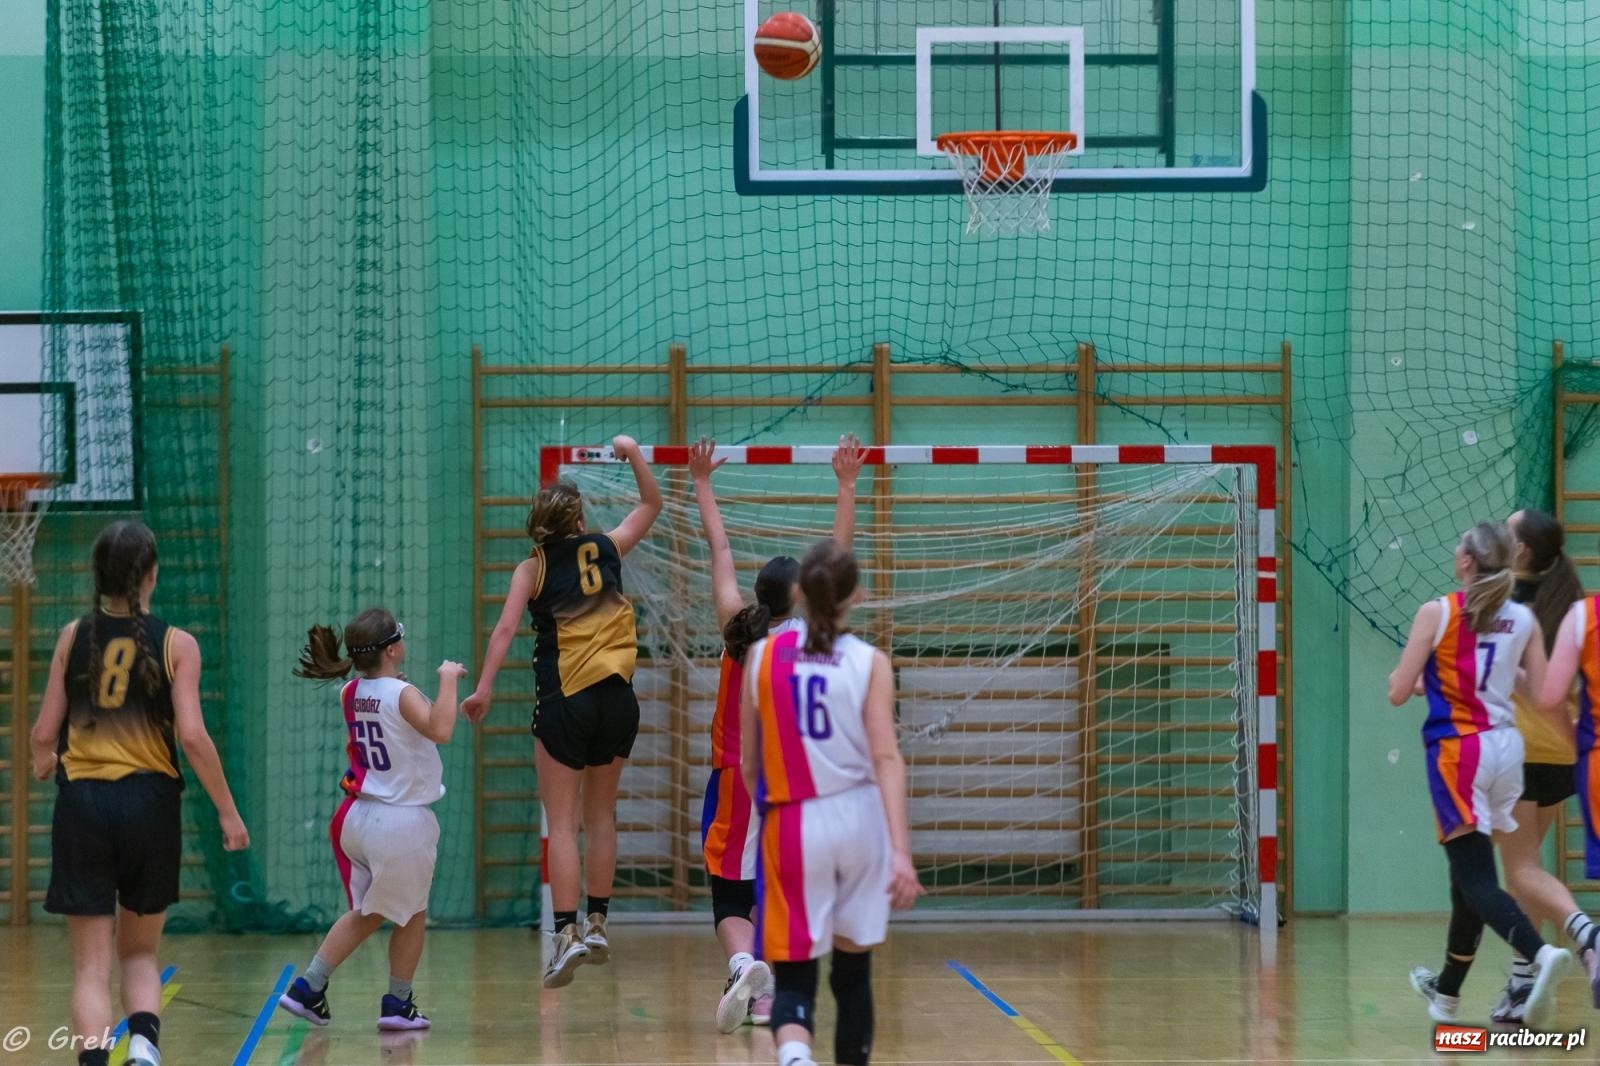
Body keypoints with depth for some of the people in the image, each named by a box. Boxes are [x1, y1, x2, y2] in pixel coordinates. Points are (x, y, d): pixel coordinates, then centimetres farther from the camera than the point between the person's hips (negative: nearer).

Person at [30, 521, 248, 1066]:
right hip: (150, 801, 0)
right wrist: (228, 812, -1)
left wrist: (42, 762, 27)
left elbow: (45, 732, 4)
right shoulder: (176, 644, -3)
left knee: (91, 965, 4)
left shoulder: (74, 637, 2)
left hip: (81, 801, 0)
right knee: (140, 953, 17)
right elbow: (192, 737, -10)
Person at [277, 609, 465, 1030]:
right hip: (404, 820, -7)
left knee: (367, 913, 20)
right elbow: (440, 730, -35)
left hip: (360, 816, 7)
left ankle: (308, 987, 12)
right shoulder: (402, 694, -18)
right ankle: (398, 1004, 18)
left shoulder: (351, 693, 4)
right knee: (413, 914, 13)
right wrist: (447, 680, -25)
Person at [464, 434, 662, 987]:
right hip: (617, 698, 3)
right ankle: (597, 925, 18)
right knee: (600, 816, 16)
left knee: (562, 823, -3)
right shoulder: (606, 549, 7)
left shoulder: (533, 568, 0)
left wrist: (483, 688, -15)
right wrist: (633, 454, 21)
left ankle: (566, 933, -13)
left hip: (564, 702, -3)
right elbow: (651, 505, 23)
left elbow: (506, 627, -13)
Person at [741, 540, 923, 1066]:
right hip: (858, 817, 0)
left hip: (792, 824, 0)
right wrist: (901, 850, -17)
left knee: (793, 977, 0)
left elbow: (749, 764, 8)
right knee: (853, 970, 17)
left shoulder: (763, 654, 2)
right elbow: (885, 757, -13)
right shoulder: (869, 662, -3)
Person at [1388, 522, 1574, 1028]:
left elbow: (1399, 693, -7)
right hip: (1507, 747, 5)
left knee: (1476, 878, -8)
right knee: (1469, 873, 19)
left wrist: (1402, 678, 16)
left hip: (1457, 749, -5)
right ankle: (1447, 991, 33)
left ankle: (1541, 954, -34)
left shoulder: (1436, 613, -8)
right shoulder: (1524, 620, 3)